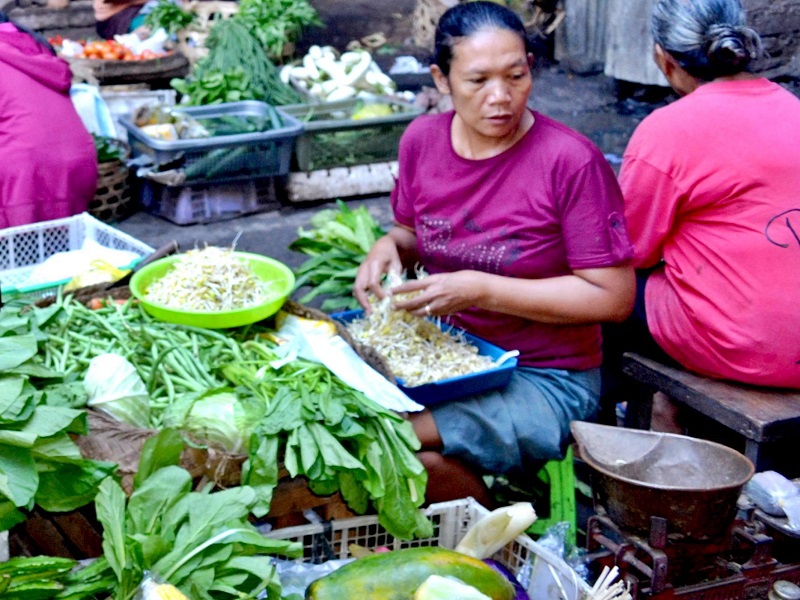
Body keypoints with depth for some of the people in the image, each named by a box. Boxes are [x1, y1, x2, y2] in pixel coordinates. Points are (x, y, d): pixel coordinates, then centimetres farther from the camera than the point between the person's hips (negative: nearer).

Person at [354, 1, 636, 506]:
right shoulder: (422, 140, 1)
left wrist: (481, 289, -23)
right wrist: (389, 247, -6)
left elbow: (613, 297, -17)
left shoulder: (571, 161, -17)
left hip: (546, 378, -6)